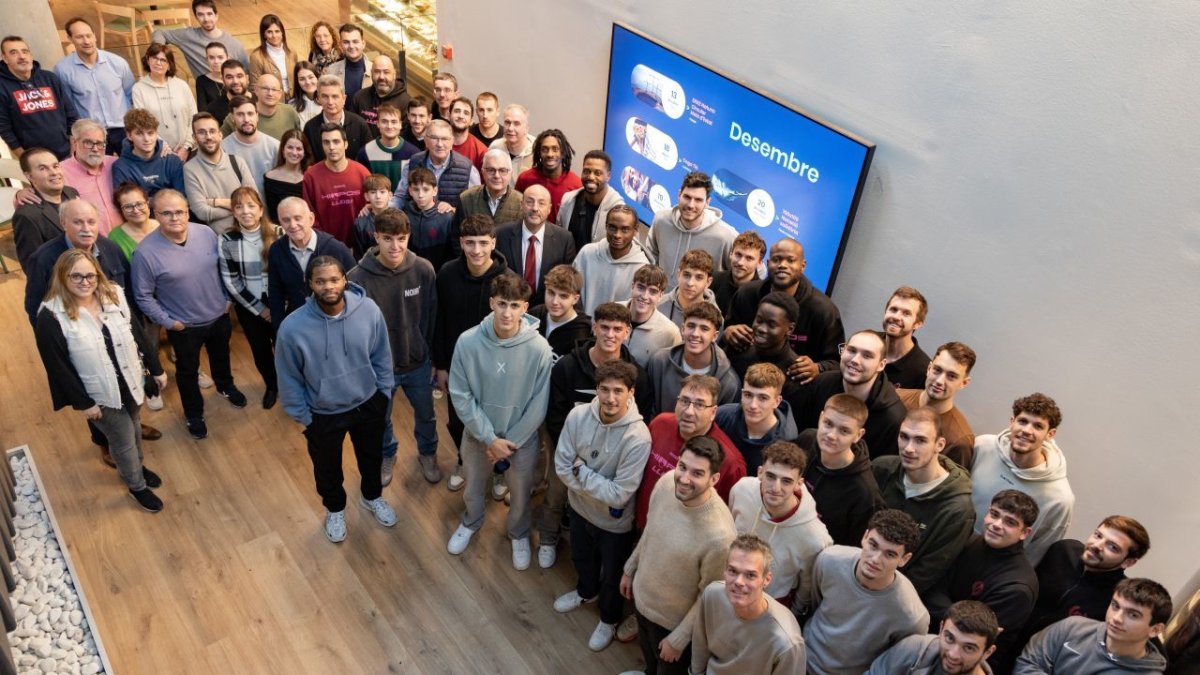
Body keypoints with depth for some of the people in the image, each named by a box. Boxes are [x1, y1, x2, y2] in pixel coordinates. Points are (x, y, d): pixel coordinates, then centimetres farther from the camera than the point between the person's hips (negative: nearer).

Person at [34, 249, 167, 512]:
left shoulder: (114, 295, -9)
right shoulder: (51, 316, -23)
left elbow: (137, 334, 1)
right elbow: (57, 366, -17)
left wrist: (156, 368, 6)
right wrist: (82, 403, -14)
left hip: (130, 380, 5)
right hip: (99, 393, -4)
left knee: (134, 429, 26)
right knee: (123, 440, 11)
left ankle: (137, 467, 55)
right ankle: (136, 486, 37)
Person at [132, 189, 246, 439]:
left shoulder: (206, 233, -13)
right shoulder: (145, 252, -25)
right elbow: (143, 297, -15)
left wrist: (228, 299, 4)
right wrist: (168, 322, -15)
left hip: (219, 316, 4)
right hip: (184, 326, -4)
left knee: (221, 356, 30)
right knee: (187, 372, 19)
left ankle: (225, 386, 61)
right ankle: (194, 414, 43)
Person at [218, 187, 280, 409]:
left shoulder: (277, 234, -12)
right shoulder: (227, 240, -10)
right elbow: (230, 282, -7)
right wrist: (259, 308, -8)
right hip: (248, 307, 1)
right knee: (260, 349, 17)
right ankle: (271, 385, 43)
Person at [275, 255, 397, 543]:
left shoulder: (369, 310, -23)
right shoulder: (293, 328, -28)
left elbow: (381, 357, -6)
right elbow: (289, 378, -12)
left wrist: (383, 393, 2)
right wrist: (302, 415, -6)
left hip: (368, 404, 2)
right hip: (323, 414, -1)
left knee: (371, 457, 28)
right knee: (327, 468, 25)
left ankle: (372, 497, 60)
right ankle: (335, 509, 56)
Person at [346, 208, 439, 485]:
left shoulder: (424, 270, -18)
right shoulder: (358, 278, -23)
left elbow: (433, 317, -5)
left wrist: (433, 356, 2)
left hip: (419, 362, 1)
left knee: (426, 415, 24)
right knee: (381, 419, 24)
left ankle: (427, 453, 54)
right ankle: (387, 456, 54)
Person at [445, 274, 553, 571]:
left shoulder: (539, 348, -23)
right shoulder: (468, 342, -22)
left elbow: (538, 404, -14)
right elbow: (460, 396, -14)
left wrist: (511, 442, -13)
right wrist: (490, 438, -16)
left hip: (522, 439, -1)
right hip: (478, 434, 1)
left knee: (520, 495, 22)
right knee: (474, 489, 26)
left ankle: (519, 534, 53)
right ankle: (471, 523, 58)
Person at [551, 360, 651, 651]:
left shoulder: (638, 437, -34)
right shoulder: (578, 415, -21)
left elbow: (618, 495, -30)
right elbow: (561, 466, -14)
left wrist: (580, 470, -22)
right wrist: (599, 488, -22)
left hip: (615, 521, -4)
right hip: (579, 507, 4)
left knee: (612, 575, 22)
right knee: (581, 557, 32)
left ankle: (609, 619, 52)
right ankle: (587, 591, 64)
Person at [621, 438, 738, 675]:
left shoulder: (719, 536, -40)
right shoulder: (666, 482, -22)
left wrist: (679, 639, -11)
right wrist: (630, 568, 12)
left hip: (674, 620, -5)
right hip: (643, 596, 5)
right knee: (649, 655, 35)